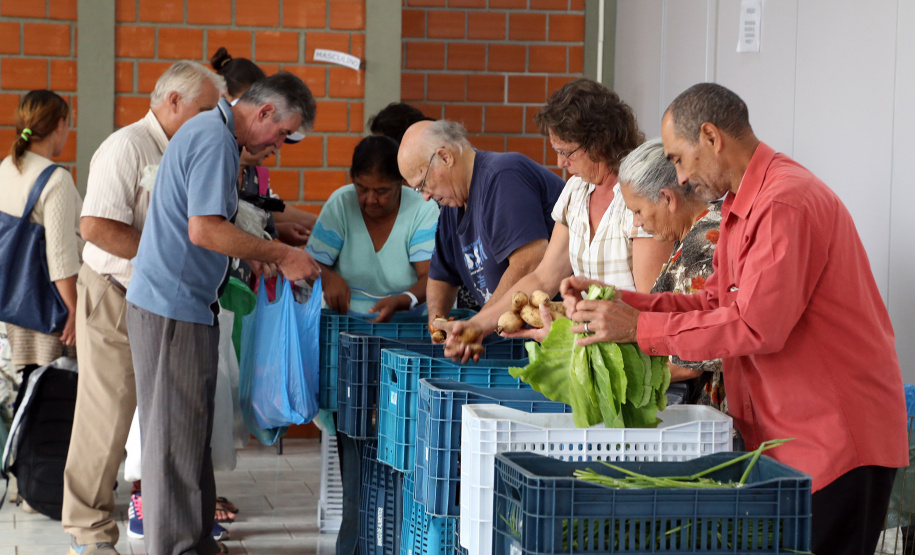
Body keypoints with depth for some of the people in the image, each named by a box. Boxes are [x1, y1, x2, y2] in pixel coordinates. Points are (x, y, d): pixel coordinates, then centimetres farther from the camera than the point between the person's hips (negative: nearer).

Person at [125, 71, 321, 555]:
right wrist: (281, 255, -18)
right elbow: (203, 229, -25)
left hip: (174, 301, 10)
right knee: (177, 432, -5)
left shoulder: (209, 130, 16)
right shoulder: (215, 141, -16)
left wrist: (249, 255, 14)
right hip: (174, 305, -10)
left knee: (188, 427, 14)